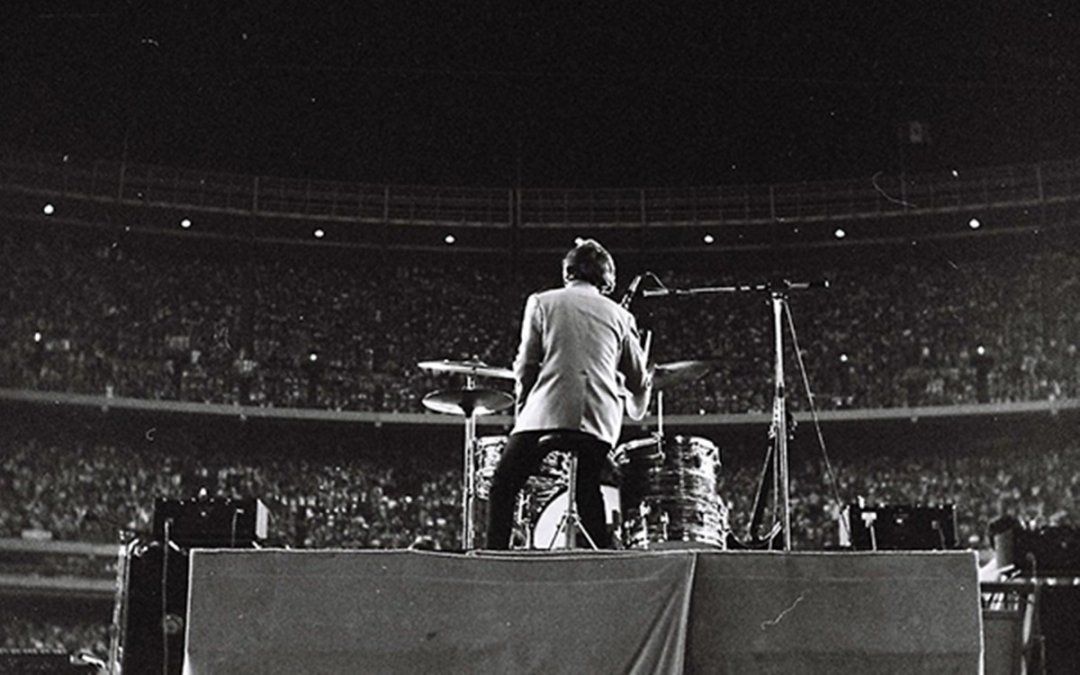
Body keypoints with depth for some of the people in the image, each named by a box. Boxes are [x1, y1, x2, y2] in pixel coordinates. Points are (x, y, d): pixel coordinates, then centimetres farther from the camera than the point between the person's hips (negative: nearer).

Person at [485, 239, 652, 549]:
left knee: (503, 485, 8)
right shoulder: (619, 315, 17)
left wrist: (522, 411, 17)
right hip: (600, 419, 3)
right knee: (588, 493, 13)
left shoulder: (542, 302, 11)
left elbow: (526, 366, 6)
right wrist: (637, 410, 39)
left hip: (548, 411, -2)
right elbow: (639, 378, 19)